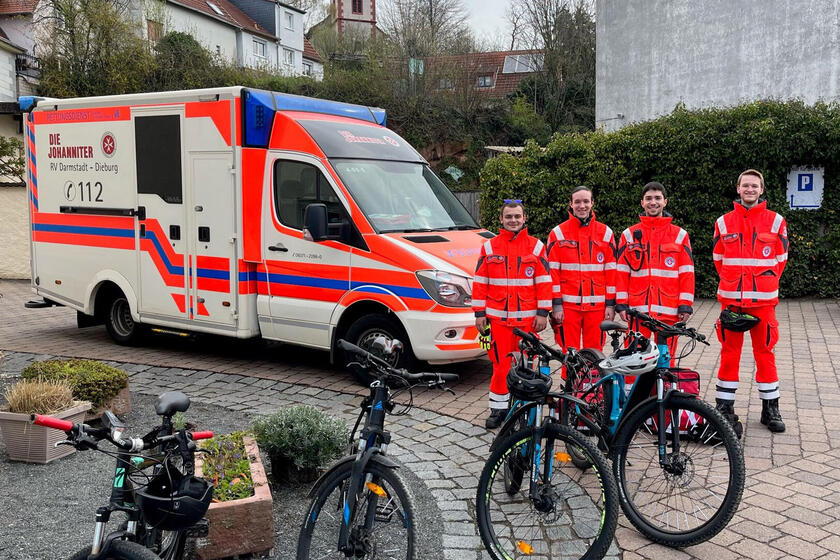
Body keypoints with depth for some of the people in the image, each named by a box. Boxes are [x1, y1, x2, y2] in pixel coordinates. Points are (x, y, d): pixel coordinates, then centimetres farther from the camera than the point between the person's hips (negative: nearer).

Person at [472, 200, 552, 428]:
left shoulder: (536, 246, 6)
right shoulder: (489, 247, 7)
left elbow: (544, 281, 4)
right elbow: (479, 282, 6)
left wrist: (542, 312, -2)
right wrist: (480, 313, 1)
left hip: (527, 317, 0)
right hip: (497, 316, 0)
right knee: (500, 365, 0)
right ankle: (498, 408, 12)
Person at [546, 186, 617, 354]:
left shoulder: (606, 233, 8)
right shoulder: (558, 233, 3)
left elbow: (611, 271, 7)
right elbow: (552, 272, 0)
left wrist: (611, 303, 3)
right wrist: (556, 304, -6)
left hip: (596, 305, 1)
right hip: (568, 305, -1)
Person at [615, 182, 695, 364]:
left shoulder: (679, 235, 8)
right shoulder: (629, 235, 9)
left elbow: (687, 273, 5)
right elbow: (621, 272, 7)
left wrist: (685, 305, -2)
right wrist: (621, 303, 0)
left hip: (668, 309, 0)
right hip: (637, 308, 0)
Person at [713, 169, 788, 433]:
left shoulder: (776, 221, 3)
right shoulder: (724, 222, 5)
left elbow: (780, 259, 10)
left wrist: (765, 283, 9)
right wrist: (733, 283, 11)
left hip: (763, 300, 0)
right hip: (731, 299, 1)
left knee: (765, 352, 6)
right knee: (729, 353, 5)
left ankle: (770, 409, 18)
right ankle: (724, 408, 13)